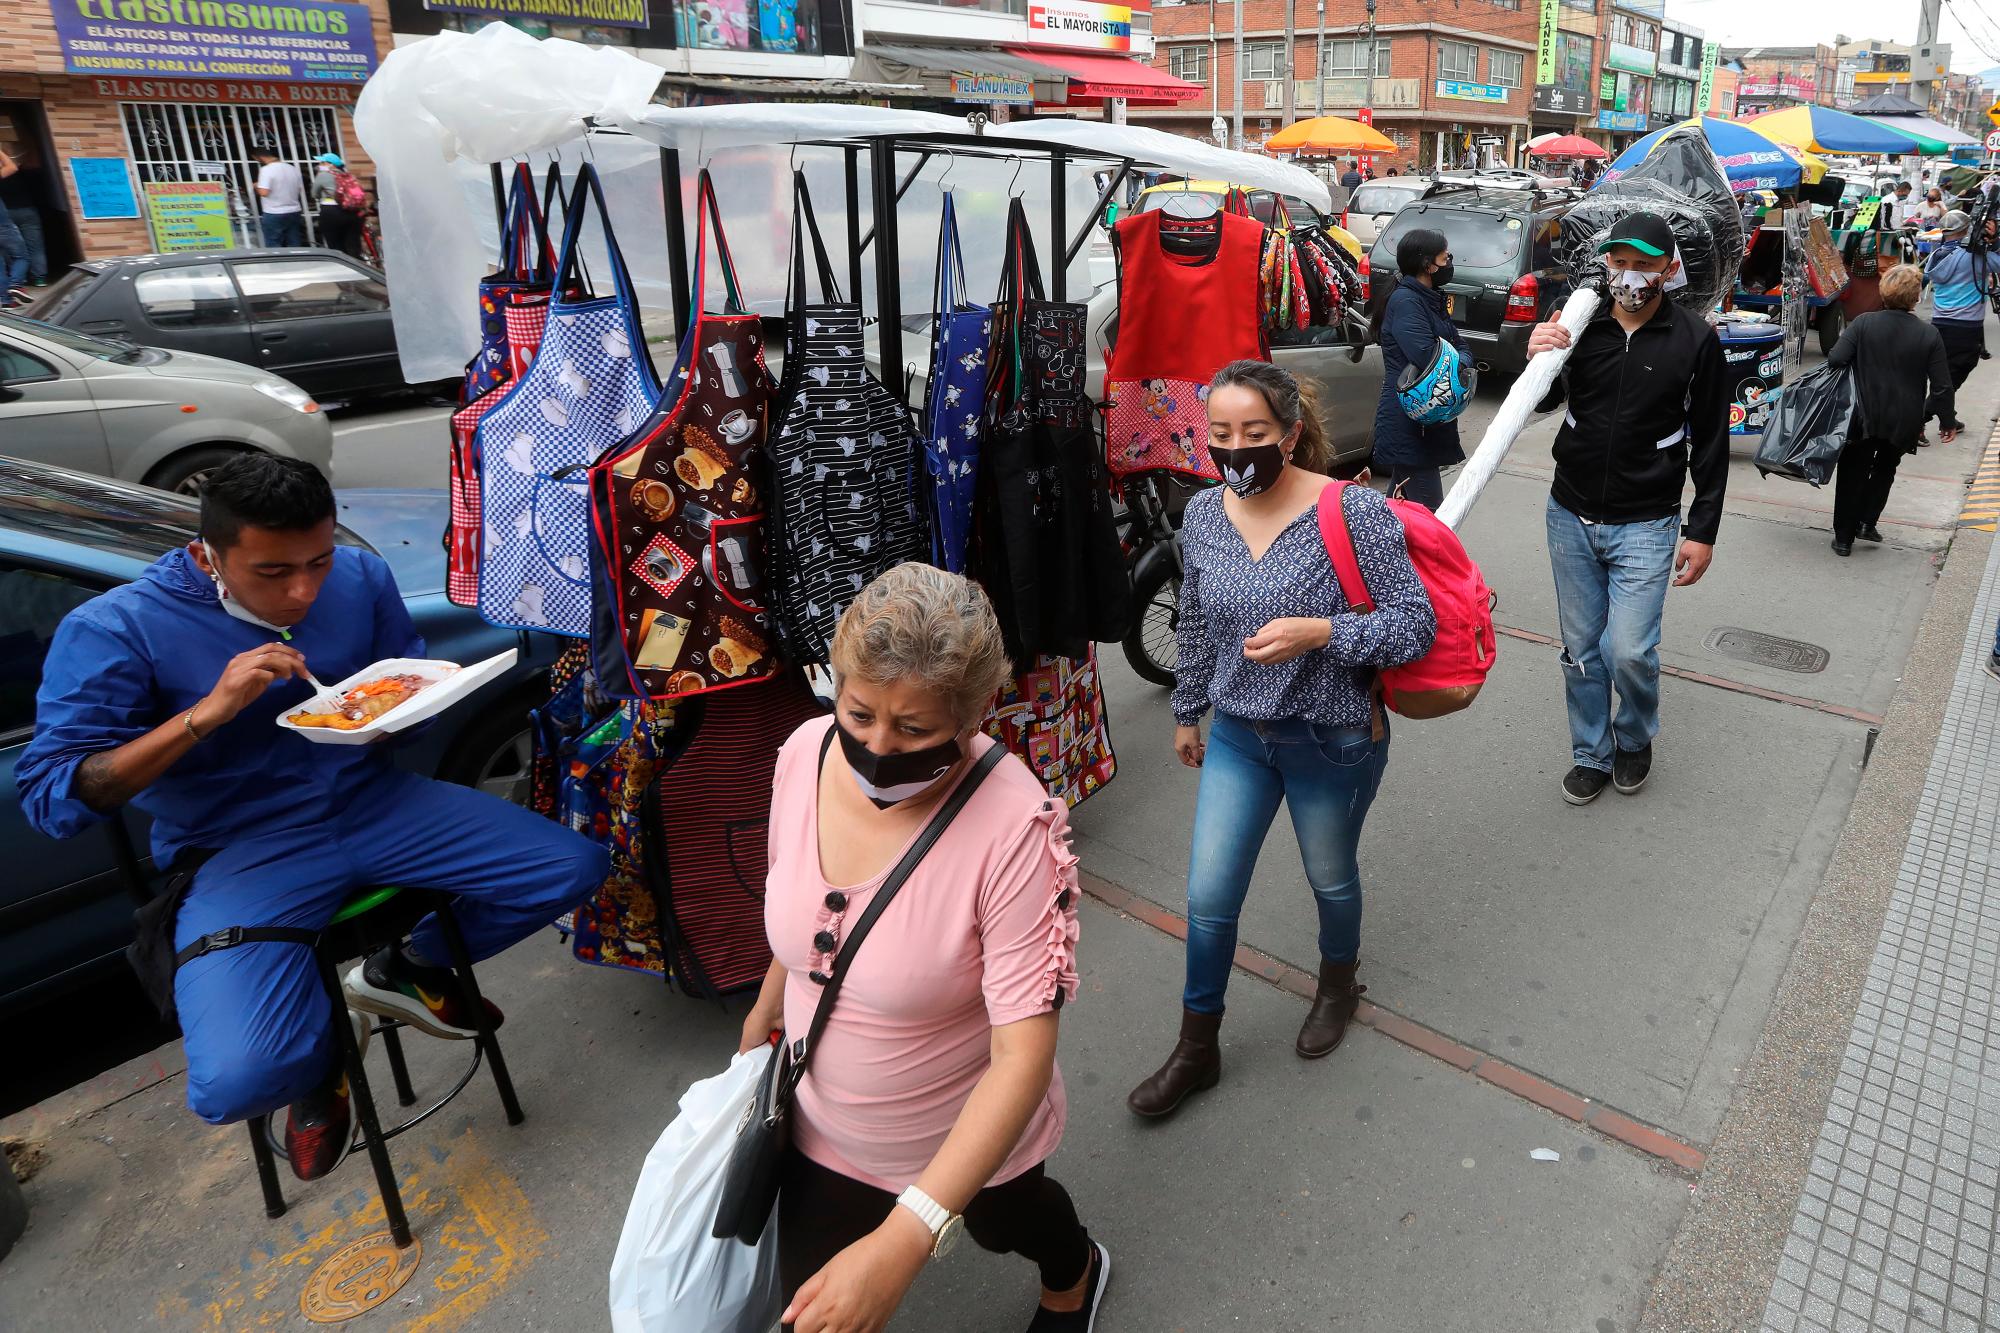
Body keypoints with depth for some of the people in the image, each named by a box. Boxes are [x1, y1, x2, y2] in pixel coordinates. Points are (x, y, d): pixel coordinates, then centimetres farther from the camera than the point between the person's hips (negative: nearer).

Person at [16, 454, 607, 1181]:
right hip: (240, 850, -4)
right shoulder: (114, 630, -12)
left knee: (575, 867, -10)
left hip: (372, 800, 4)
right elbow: (48, 796, -15)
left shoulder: (360, 576, -1)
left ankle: (405, 969, 17)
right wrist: (210, 710, -27)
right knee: (236, 1080, -28)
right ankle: (323, 1047, 14)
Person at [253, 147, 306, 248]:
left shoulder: (266, 169, -12)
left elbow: (263, 192, -19)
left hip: (274, 214, -6)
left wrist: (257, 186, 0)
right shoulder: (293, 168, 8)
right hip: (294, 212, 6)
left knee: (274, 248, 0)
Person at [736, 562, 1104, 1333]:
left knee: (999, 1221, 30)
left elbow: (1023, 1056, -33)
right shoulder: (805, 754, -18)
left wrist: (903, 1241, -40)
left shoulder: (1013, 829, -35)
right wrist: (767, 1007, 18)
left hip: (968, 1137, -3)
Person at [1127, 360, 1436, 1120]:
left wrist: (1318, 632, -32)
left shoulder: (1354, 513, -20)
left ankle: (1338, 983, 54)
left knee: (1330, 877, 20)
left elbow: (1416, 625, -17)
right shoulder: (1203, 515, -5)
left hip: (1333, 742, -3)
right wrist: (1188, 713, 18)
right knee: (1208, 899, 7)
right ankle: (1196, 1050, 29)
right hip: (1238, 735, 4)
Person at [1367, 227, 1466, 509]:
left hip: (1422, 422, 10)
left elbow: (1460, 345, 16)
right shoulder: (1405, 301, -14)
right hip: (1408, 425, -10)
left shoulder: (1429, 299, 17)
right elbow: (1427, 357, -25)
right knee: (1428, 512, -11)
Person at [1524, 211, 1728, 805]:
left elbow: (1711, 443, -1)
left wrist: (1703, 531, -2)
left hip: (1644, 526, -2)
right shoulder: (1581, 322, -3)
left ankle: (1635, 738, 23)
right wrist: (1537, 360, -17)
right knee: (1581, 649, 11)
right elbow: (1544, 402, 5)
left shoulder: (1695, 340, -7)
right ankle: (1592, 754, 29)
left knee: (1630, 652, -8)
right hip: (1570, 516, 3)